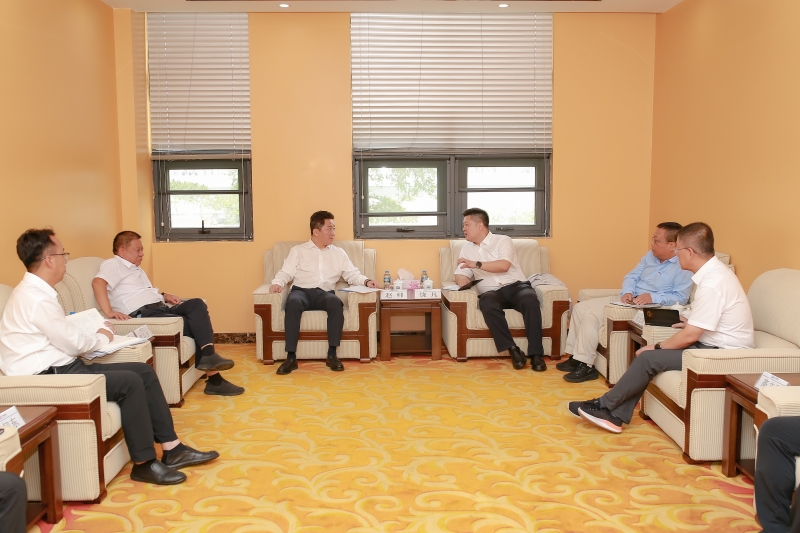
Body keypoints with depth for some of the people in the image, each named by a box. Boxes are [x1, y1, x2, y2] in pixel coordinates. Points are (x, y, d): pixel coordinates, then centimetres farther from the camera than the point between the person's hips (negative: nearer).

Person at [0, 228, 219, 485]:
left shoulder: (35, 292, 12)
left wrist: (96, 335, 4)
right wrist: (103, 337, 4)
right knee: (130, 381, -22)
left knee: (145, 371, 0)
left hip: (63, 367, 10)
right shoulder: (36, 298, -20)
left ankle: (172, 449, 0)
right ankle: (143, 464, -9)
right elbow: (73, 342, -15)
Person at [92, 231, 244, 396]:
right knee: (195, 325, -21)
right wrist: (109, 312, -33)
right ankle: (214, 379, -22)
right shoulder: (113, 265, -2)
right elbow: (98, 282, -22)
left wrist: (164, 295, 18)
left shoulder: (135, 268, 28)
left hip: (160, 308, 9)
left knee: (197, 304, -16)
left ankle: (209, 357, -23)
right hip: (143, 315, -9)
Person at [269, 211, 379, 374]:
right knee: (293, 302, -38)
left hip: (325, 293, 1)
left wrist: (366, 281, -5)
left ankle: (332, 354, -28)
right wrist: (277, 283, -15)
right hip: (302, 291, -1)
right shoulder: (298, 250, 15)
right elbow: (285, 272, 7)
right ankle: (291, 357, -33)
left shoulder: (338, 253, 21)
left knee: (336, 302, -36)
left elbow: (352, 274, 15)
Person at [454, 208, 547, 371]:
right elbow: (460, 275, 12)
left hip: (516, 286, -1)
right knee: (486, 303, -36)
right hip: (492, 293, 2)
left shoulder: (503, 240, 5)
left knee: (530, 300, -36)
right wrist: (462, 279, -12)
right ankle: (513, 350, -30)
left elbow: (503, 266, -12)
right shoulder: (467, 249, 19)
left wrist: (476, 264, -16)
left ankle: (536, 353, -32)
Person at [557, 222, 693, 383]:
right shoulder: (651, 255, 12)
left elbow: (681, 298, -19)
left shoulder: (683, 267, -12)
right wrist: (627, 292, -7)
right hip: (625, 300, 9)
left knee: (592, 315, -23)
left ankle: (586, 366, -14)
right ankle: (575, 357, 6)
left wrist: (653, 297, -29)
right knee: (580, 308, 0)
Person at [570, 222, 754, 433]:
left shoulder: (711, 284, -25)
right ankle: (615, 415, 1)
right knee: (650, 352, 2)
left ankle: (605, 405, 1)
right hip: (716, 345, 9)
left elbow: (690, 336, -22)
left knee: (649, 357, -15)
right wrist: (691, 323, 4)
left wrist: (657, 347, -9)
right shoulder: (715, 270, 6)